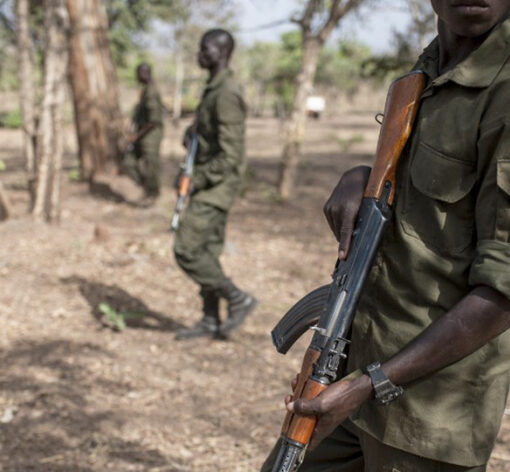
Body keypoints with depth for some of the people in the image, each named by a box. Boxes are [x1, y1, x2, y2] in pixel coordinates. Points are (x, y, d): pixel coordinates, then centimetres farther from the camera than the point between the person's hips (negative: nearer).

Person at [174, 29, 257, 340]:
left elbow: (230, 156, -25)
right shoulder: (215, 89, 12)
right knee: (206, 252, 12)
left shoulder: (226, 95, -22)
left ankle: (237, 299, 3)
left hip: (217, 186, -10)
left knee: (186, 251, -8)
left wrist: (196, 181, -18)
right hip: (212, 185, 10)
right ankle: (211, 321, 19)